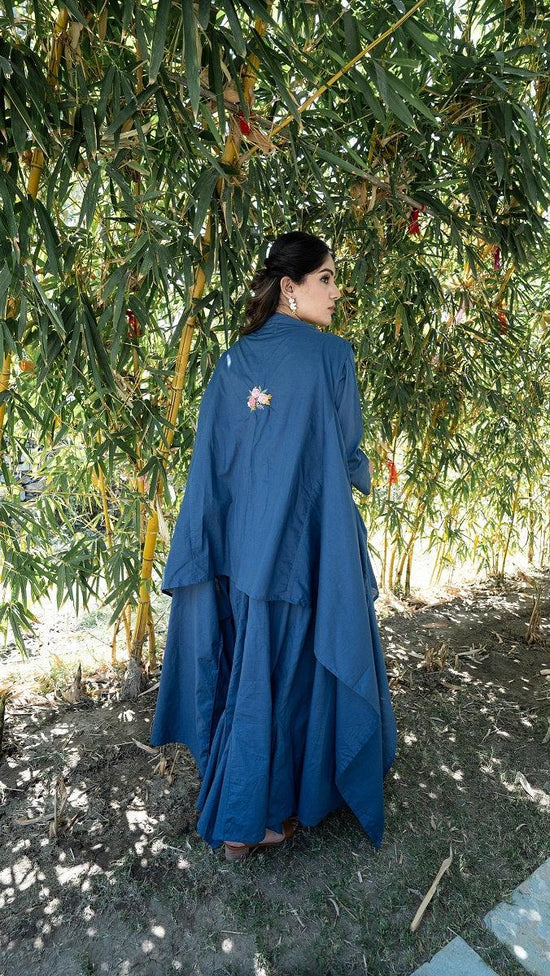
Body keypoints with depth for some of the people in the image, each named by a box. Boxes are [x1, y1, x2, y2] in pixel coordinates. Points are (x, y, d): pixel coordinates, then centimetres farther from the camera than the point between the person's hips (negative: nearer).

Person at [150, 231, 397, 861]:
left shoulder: (232, 362, 4)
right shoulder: (331, 354, -11)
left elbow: (210, 464, 3)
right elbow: (348, 455, -6)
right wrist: (358, 477, 15)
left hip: (239, 544, 6)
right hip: (305, 543, -6)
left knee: (248, 670, 22)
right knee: (287, 673, 10)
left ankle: (235, 808, 44)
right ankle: (249, 823, 27)